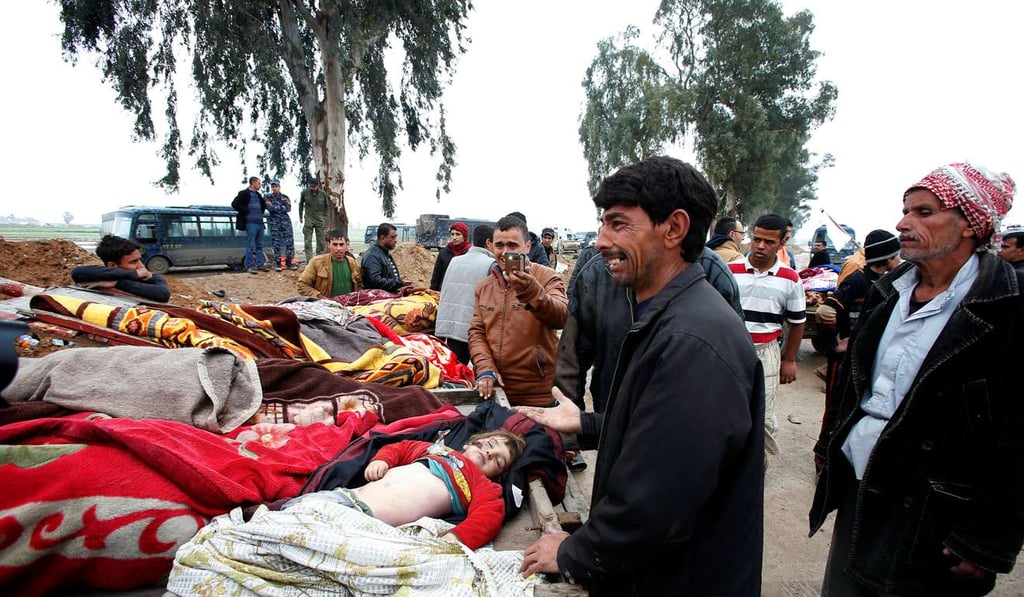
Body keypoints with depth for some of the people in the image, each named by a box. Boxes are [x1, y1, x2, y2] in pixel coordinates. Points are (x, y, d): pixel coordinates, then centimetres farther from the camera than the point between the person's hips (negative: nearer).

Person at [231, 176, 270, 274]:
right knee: (250, 246, -5)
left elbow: (263, 205, 32)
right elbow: (234, 204, -13)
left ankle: (260, 264, 17)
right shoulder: (244, 193, -5)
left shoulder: (258, 195, 18)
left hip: (260, 223, 8)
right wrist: (245, 211, -11)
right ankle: (250, 266, -2)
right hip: (251, 223, -8)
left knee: (259, 245, 11)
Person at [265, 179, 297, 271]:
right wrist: (282, 207, -3)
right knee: (276, 243, -1)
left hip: (286, 221, 1)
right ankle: (277, 262, 5)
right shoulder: (268, 197, 7)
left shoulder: (285, 197, 11)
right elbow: (270, 208, -10)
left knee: (289, 241, -3)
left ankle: (289, 261, 3)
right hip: (275, 222, -1)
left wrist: (276, 208, -6)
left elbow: (289, 208, -4)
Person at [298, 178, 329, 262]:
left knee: (321, 242, 5)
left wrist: (325, 218, 6)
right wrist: (300, 216, 14)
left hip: (320, 220, 1)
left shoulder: (323, 194, -5)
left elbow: (327, 206, 8)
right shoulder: (305, 192, -5)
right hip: (309, 219, 0)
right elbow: (301, 204, 10)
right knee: (307, 242, -4)